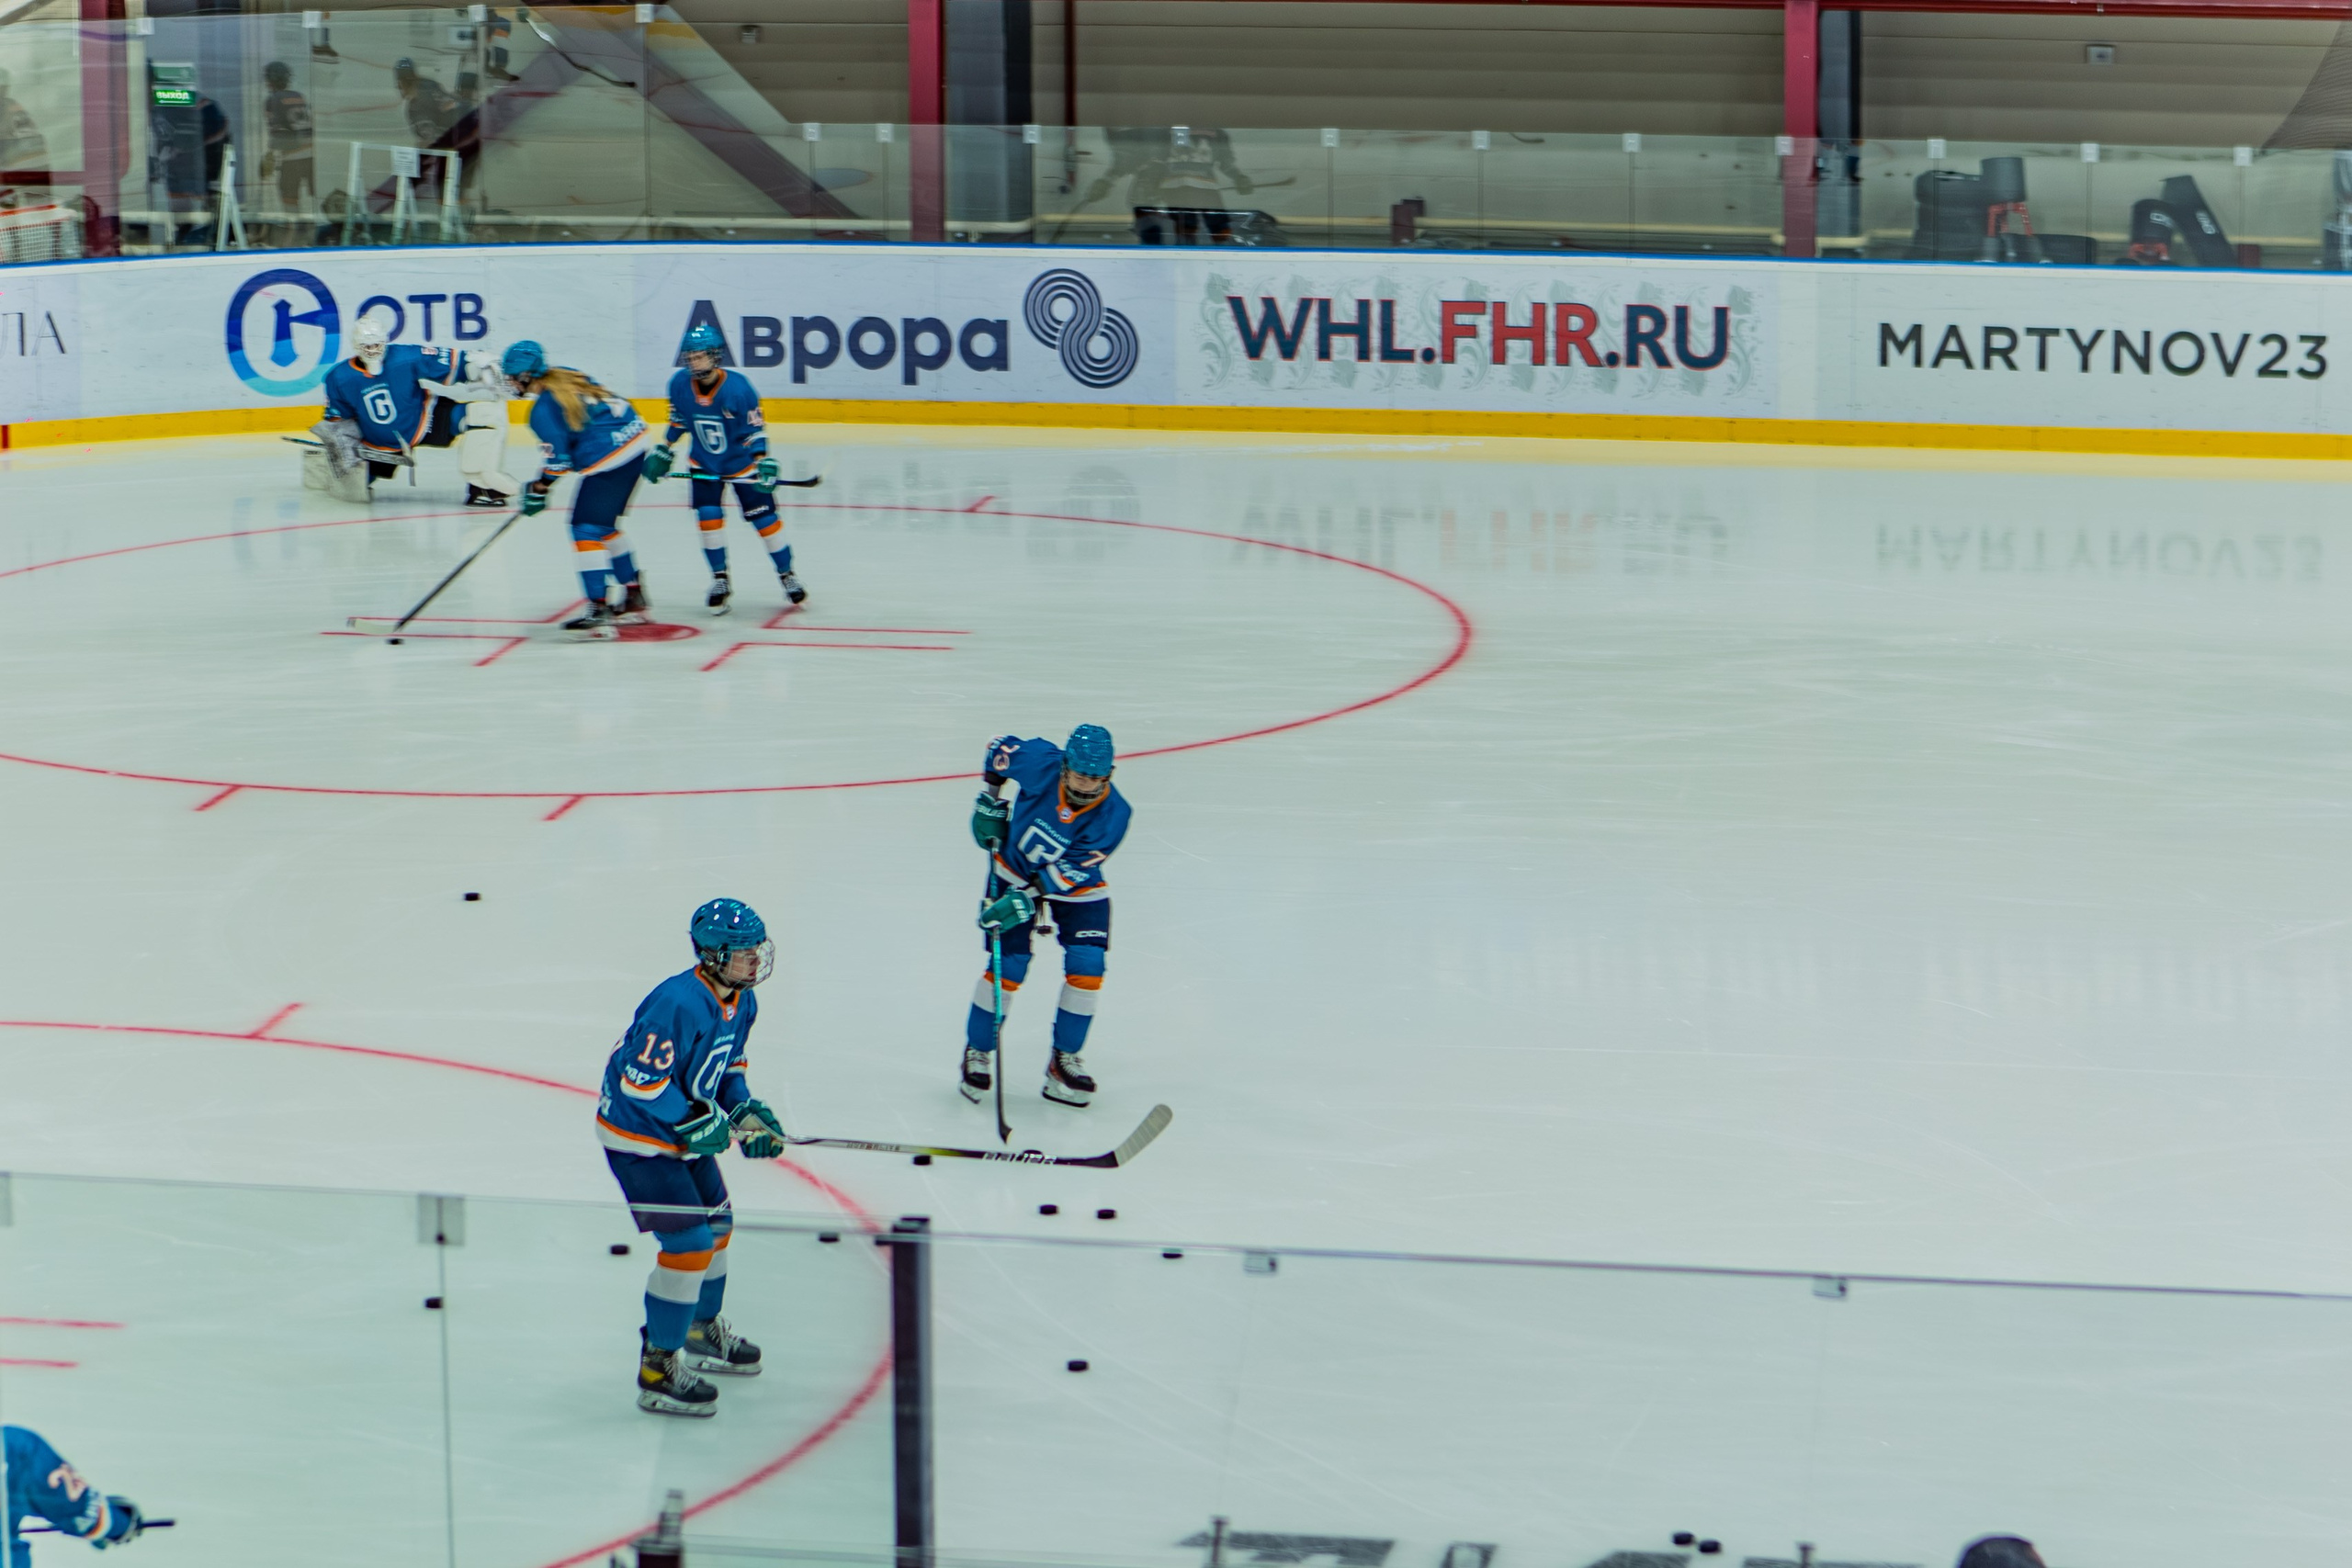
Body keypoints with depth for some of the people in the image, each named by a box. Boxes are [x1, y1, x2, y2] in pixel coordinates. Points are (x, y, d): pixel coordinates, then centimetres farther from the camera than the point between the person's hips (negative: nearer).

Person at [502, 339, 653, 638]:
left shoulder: (543, 409, -13)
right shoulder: (565, 376, 12)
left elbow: (557, 460, -12)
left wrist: (538, 491, 3)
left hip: (610, 461, -10)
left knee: (587, 529, -5)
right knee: (604, 525, 21)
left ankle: (599, 613, -11)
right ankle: (635, 600, 28)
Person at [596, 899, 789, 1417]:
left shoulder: (741, 1000, 1)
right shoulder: (679, 1004, -30)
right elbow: (640, 1079, -30)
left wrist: (745, 1110, 0)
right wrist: (697, 1123, -24)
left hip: (684, 1130, 10)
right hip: (636, 1136, -10)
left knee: (716, 1224, 21)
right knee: (689, 1242, -13)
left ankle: (702, 1332, 44)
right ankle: (657, 1373, -5)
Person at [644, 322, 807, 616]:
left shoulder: (737, 388, -25)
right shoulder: (680, 385, -12)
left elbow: (755, 428, -19)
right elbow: (677, 421, 6)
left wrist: (764, 463, -25)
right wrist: (662, 453, 7)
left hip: (741, 463, -3)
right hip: (703, 465, 3)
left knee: (764, 518, -1)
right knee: (708, 517, -9)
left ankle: (787, 574, 15)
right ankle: (720, 579, 8)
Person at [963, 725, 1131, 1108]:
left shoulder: (1113, 814, -27)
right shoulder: (1041, 762, -27)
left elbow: (1070, 873, -30)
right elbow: (1001, 747, -4)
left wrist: (1027, 900, -37)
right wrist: (989, 800, -4)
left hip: (1076, 887, 1)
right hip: (1015, 872, -1)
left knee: (1087, 966, -15)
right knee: (1008, 966, -11)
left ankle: (1063, 1062, 2)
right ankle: (977, 1052, 10)